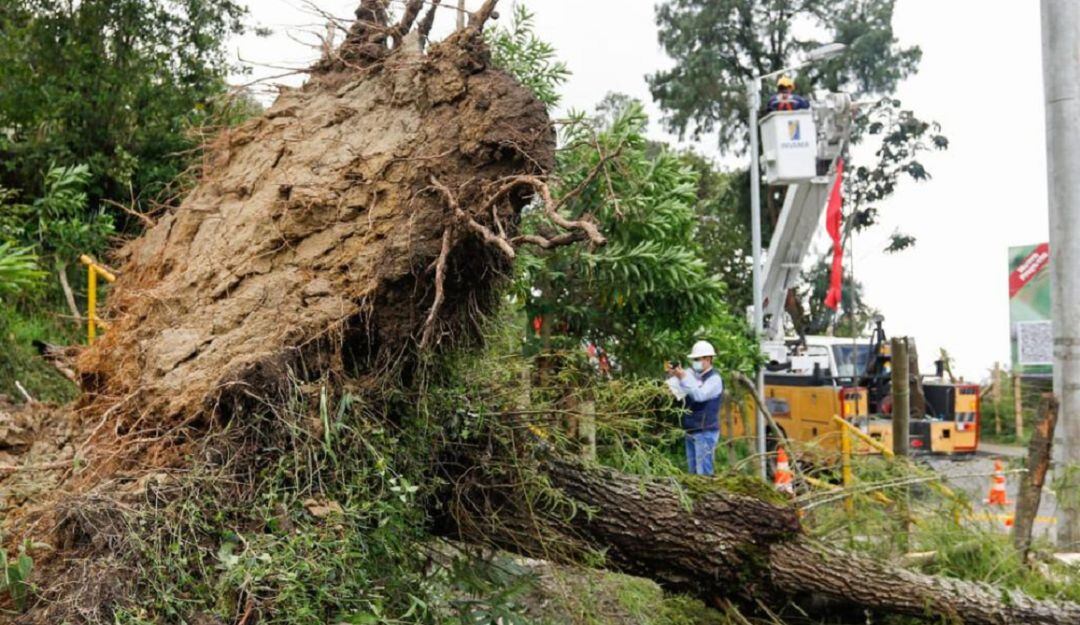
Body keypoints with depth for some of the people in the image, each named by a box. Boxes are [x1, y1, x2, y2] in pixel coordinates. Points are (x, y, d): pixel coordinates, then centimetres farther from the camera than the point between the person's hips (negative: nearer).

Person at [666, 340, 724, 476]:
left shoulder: (714, 379, -10)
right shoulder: (692, 374, 10)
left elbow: (700, 395, -26)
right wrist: (673, 375, -18)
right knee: (693, 471, 12)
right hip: (690, 432, 7)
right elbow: (672, 387, 2)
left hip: (705, 432, -7)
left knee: (703, 472, -9)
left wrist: (683, 378, -32)